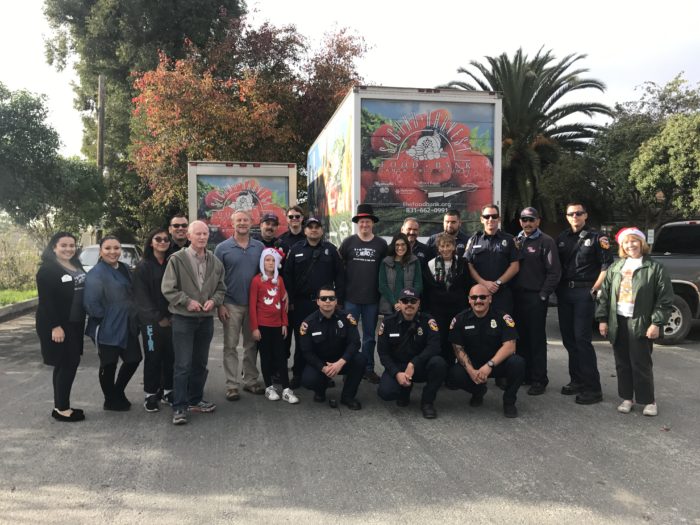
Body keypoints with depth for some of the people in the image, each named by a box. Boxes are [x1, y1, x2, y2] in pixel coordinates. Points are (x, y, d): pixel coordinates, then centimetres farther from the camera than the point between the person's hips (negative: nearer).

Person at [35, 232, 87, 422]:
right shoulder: (47, 270, -11)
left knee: (66, 364, 11)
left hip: (74, 324, 8)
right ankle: (62, 408, 3)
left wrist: (83, 320, 10)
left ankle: (60, 406, 19)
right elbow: (46, 300, -17)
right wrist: (55, 326, -23)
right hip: (57, 325, -8)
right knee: (67, 364, -7)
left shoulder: (77, 266, 13)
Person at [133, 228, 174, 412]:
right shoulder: (143, 266, -3)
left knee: (170, 356, 5)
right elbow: (142, 297, -8)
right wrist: (158, 318, -13)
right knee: (153, 357, 1)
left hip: (171, 318, 4)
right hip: (152, 320, -3)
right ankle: (150, 394, 11)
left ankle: (167, 390, 18)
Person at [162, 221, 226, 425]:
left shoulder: (215, 262, 7)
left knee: (200, 363, 15)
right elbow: (168, 289, -8)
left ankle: (195, 400, 29)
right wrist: (187, 301, -15)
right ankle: (179, 407, 3)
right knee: (183, 364, -5)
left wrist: (214, 301, -6)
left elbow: (221, 288, 12)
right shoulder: (177, 259, -7)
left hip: (206, 318, 5)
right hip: (183, 318, -5)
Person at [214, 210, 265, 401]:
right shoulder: (222, 248, -2)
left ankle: (251, 381, 21)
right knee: (230, 346, 2)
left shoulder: (259, 247, 5)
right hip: (231, 305, -3)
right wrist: (220, 304, -8)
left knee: (252, 344, 10)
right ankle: (232, 385, 9)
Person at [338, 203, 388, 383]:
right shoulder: (348, 242, 0)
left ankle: (368, 368, 21)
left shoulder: (381, 244, 1)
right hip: (351, 297, -1)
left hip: (372, 298, 1)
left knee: (369, 335, 11)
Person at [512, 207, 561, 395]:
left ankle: (539, 380, 7)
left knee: (536, 339, 0)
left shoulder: (546, 242, -4)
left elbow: (554, 272, -9)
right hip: (517, 295, 6)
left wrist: (543, 295, -12)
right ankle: (524, 374, 21)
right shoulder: (516, 241, 14)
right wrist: (511, 291, 4)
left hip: (536, 297, -5)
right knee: (520, 337, 11)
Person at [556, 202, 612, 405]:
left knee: (582, 339, -10)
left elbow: (607, 265, -6)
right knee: (568, 338, 10)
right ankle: (577, 380, 22)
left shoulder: (596, 237, -1)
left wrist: (595, 289, -12)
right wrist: (557, 288, 5)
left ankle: (593, 388, -4)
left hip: (584, 292, -6)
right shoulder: (562, 238, 13)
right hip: (564, 291, 6)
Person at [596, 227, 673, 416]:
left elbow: (665, 299, -5)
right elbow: (604, 294, 11)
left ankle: (648, 401, 14)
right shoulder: (615, 267, 10)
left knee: (641, 364, -1)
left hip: (640, 324, -4)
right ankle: (627, 398, 20)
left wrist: (657, 323, -10)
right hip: (618, 322, 4)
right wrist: (603, 319, 6)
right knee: (622, 364, 10)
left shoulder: (654, 268, -2)